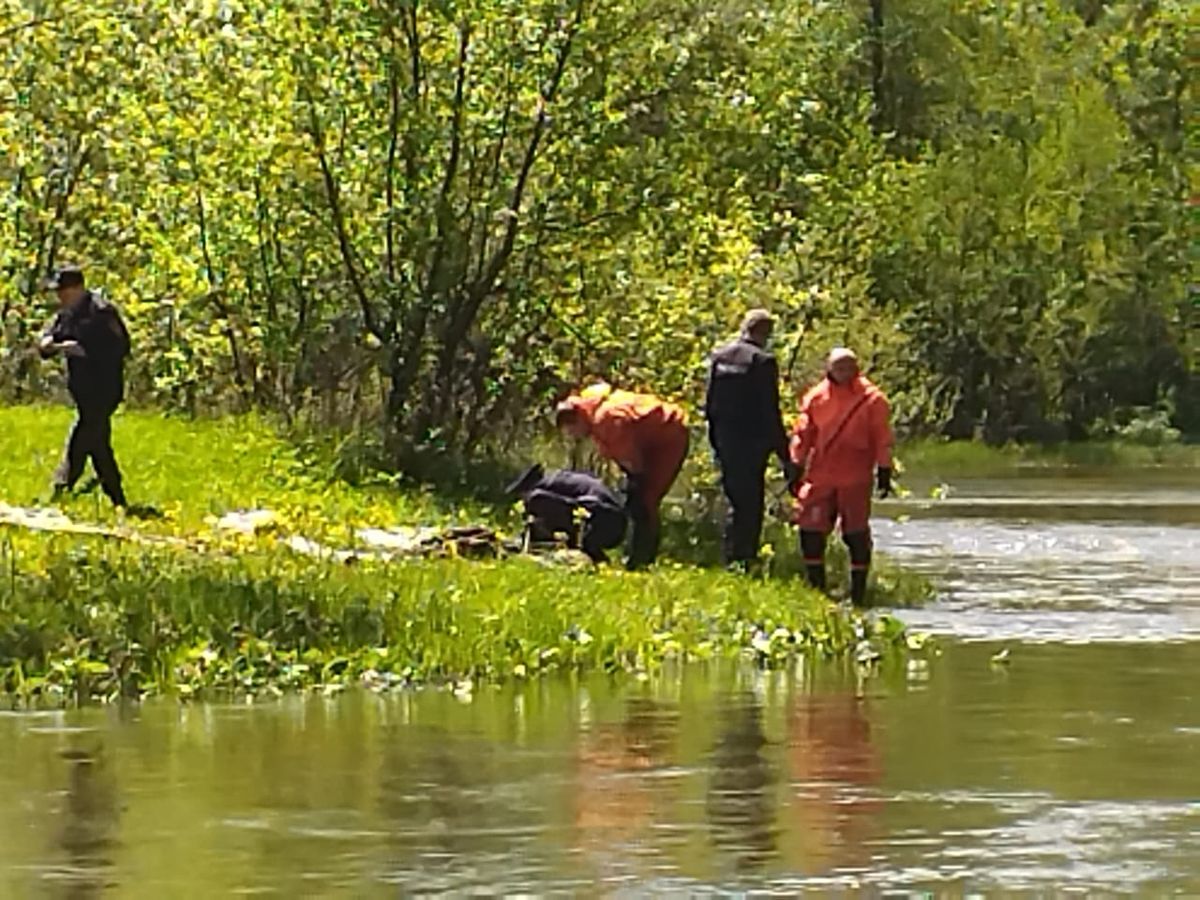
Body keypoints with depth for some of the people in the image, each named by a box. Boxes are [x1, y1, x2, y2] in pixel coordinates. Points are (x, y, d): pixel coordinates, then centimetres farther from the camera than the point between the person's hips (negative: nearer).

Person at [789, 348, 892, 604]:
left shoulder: (871, 398, 1)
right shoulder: (816, 398, 8)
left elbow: (882, 437, 1)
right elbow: (803, 435, 12)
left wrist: (884, 470, -3)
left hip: (855, 479, -3)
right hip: (820, 476, 3)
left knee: (856, 535, 0)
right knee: (811, 530, -1)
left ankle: (858, 590, 8)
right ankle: (816, 587, 10)